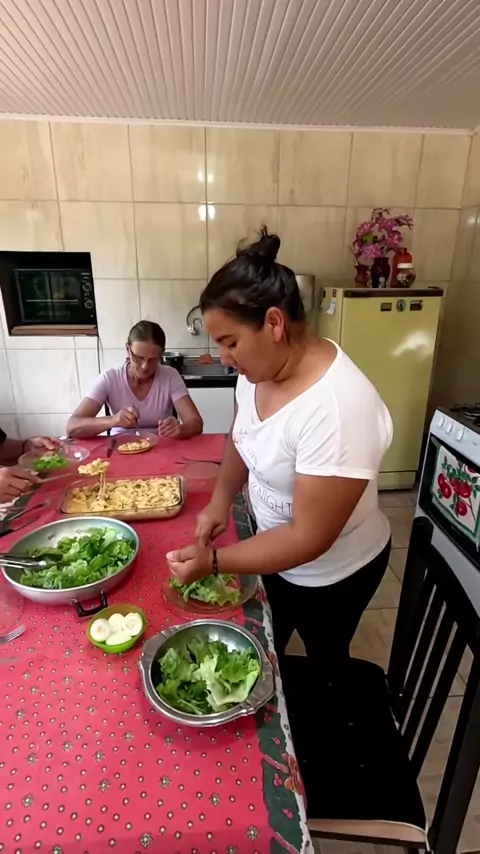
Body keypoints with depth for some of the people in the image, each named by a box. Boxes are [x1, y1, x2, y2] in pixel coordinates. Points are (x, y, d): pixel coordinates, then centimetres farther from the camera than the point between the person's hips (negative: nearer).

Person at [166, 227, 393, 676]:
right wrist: (220, 500, -7)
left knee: (324, 659, 24)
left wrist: (214, 561, -23)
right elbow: (240, 438, 7)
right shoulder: (258, 368, -11)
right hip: (272, 542, 7)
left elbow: (309, 539, -31)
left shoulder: (338, 409, -37)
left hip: (330, 573, -7)